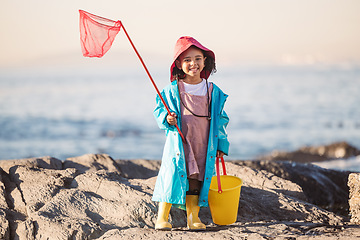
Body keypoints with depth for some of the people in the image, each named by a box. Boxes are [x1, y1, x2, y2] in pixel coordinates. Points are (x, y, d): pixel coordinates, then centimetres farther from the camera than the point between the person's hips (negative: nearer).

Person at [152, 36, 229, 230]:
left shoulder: (214, 92, 5)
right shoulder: (172, 90, -2)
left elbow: (220, 119, 12)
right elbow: (159, 110, 6)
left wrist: (221, 144, 11)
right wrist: (166, 119, -16)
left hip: (203, 147, 2)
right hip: (178, 144, -2)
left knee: (196, 180, 5)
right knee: (172, 176, -4)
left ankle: (193, 218, 18)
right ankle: (162, 218, 6)